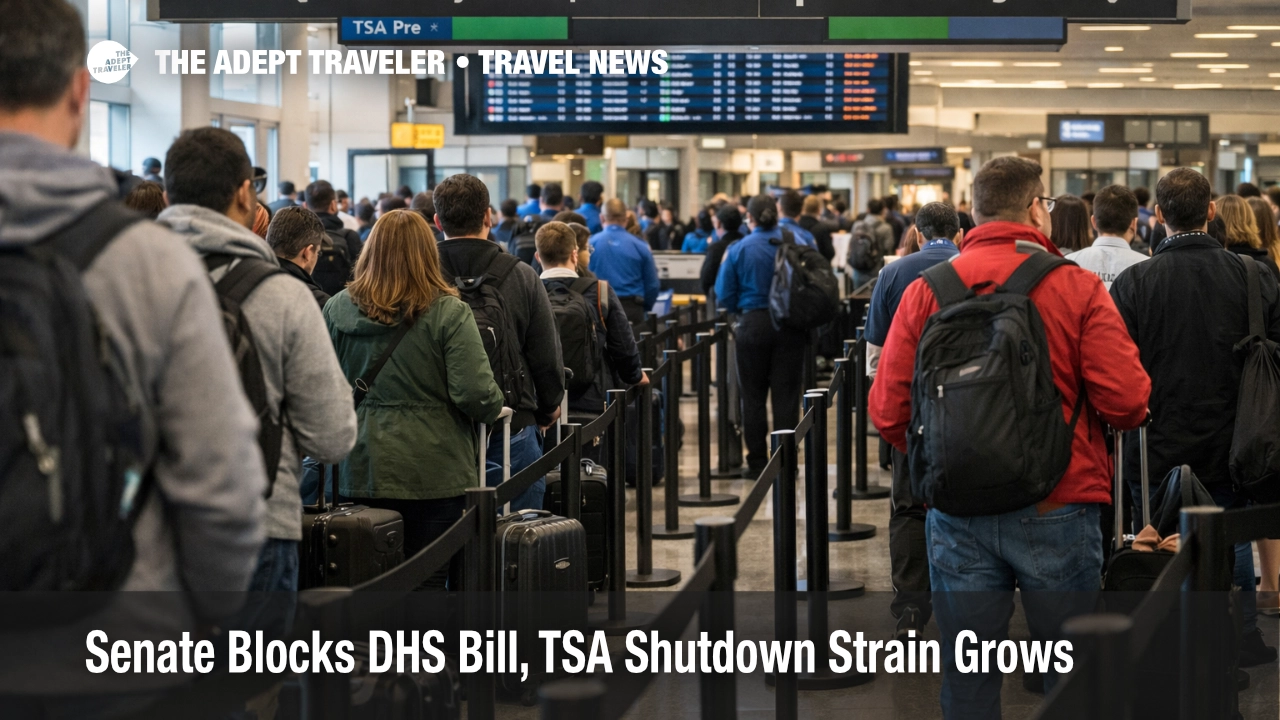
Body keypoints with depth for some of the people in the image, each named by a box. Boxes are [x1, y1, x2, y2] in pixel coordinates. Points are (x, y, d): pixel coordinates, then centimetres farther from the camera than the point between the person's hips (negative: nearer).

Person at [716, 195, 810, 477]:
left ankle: (757, 462, 9)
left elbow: (724, 298, -3)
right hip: (791, 325, 1)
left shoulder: (738, 250, -5)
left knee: (753, 395, 8)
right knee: (786, 394, 6)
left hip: (754, 325, -1)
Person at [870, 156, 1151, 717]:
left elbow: (887, 410, -1)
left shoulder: (925, 291, 0)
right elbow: (1126, 401, -13)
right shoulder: (1075, 287, -6)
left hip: (957, 514, 2)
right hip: (1059, 506, -2)